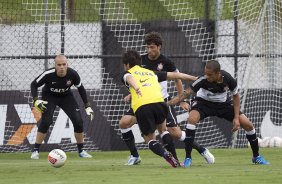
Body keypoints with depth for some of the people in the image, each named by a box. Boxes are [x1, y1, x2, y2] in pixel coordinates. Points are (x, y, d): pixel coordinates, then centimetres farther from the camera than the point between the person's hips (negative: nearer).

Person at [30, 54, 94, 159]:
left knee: (78, 121, -9)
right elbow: (34, 85, -15)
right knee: (46, 121, -22)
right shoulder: (48, 74, -31)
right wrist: (36, 100, -29)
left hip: (66, 96, 2)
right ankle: (35, 151, -11)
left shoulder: (72, 74, -24)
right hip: (49, 96, -2)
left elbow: (80, 88, -5)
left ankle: (81, 151, 9)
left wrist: (87, 106, -4)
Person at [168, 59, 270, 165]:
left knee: (248, 125, -6)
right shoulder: (203, 80, -33)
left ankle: (256, 157, 18)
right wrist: (168, 104, -48)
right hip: (204, 102, -2)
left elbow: (236, 96, -7)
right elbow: (187, 93, -35)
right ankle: (188, 158, -24)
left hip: (223, 104, 2)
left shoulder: (228, 79, -25)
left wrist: (236, 118, -10)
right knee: (192, 119, -33)